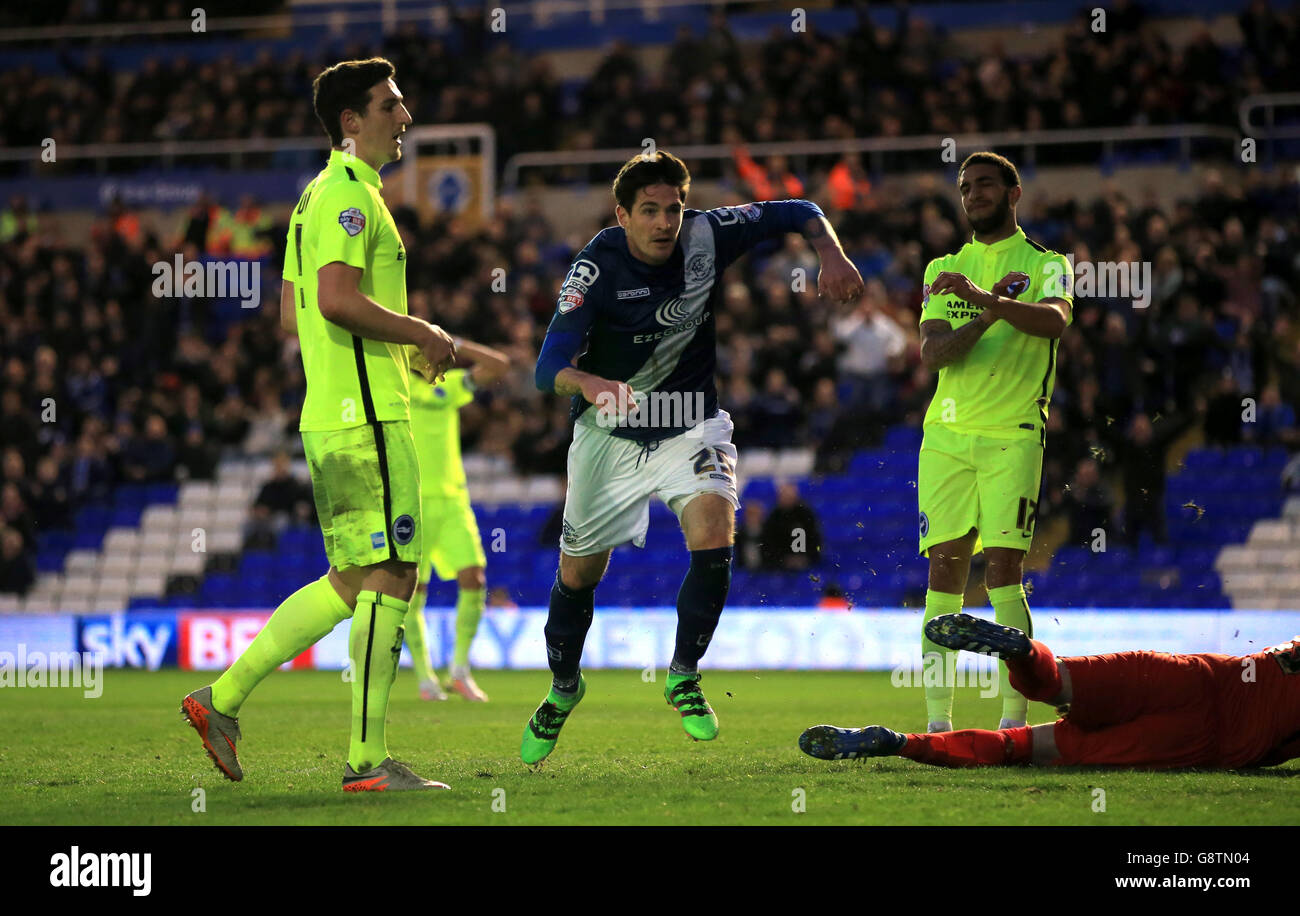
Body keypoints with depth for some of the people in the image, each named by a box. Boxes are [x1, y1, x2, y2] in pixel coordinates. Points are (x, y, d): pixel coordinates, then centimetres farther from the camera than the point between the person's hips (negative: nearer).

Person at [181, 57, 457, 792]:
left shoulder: (321, 196, 20)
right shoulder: (349, 194, -11)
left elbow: (293, 313, 23)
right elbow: (337, 298, -24)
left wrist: (401, 338, 20)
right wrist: (421, 334, -13)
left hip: (333, 417, 10)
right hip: (367, 417, -10)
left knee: (351, 582, 13)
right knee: (389, 576, -8)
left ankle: (224, 697, 12)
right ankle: (369, 760, -7)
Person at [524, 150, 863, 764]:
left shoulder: (707, 236, -12)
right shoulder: (598, 268, -21)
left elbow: (797, 214, 1)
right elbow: (548, 366, -30)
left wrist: (830, 255, -20)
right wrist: (589, 384, -52)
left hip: (690, 428, 1)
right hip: (609, 436, -1)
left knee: (714, 537, -24)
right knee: (578, 574, 8)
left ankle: (683, 676, -4)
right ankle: (564, 687, 37)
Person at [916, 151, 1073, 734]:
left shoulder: (1045, 265, 6)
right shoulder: (944, 270, 16)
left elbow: (1055, 320, -17)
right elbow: (932, 353, 2)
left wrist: (985, 297, -30)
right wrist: (988, 318, -14)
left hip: (1013, 435, -3)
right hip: (946, 433, 3)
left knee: (1003, 569, -12)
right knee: (945, 571, -2)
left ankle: (1014, 717, -10)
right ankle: (938, 720, 1)